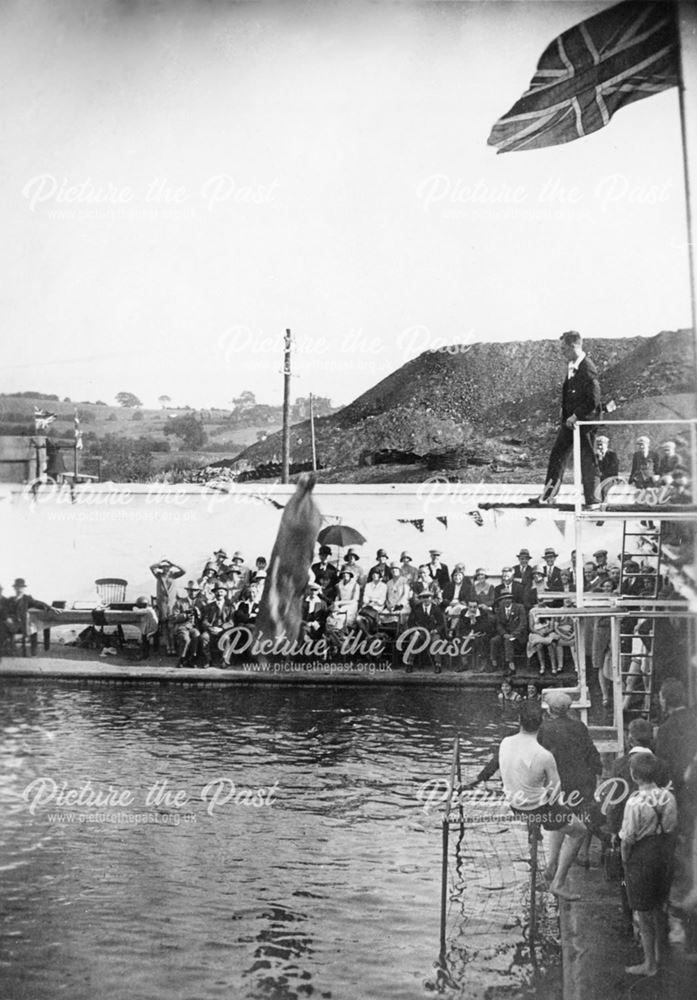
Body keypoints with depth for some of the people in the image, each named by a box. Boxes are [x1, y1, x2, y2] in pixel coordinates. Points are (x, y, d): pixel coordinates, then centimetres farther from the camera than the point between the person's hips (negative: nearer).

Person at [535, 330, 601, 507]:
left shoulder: (588, 368, -20)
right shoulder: (571, 366, 8)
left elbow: (594, 399, -22)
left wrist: (577, 416, -19)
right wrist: (566, 417, 12)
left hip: (585, 421, -9)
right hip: (570, 420, 9)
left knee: (588, 461, 1)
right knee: (557, 455, 11)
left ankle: (592, 500, 11)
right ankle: (548, 495, 17)